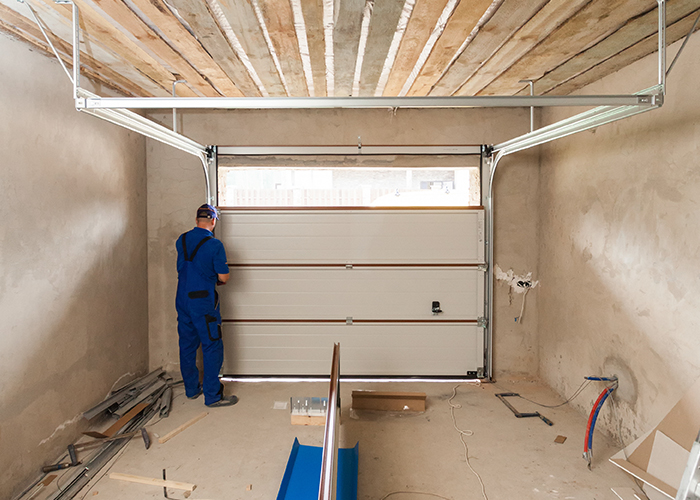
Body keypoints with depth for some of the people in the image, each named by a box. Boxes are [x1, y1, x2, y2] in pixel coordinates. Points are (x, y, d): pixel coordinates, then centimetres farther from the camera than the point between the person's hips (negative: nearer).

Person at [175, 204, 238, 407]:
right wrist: (220, 280, 9)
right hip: (203, 302, -7)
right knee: (212, 347, 0)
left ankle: (191, 388, 28)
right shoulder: (214, 245, -15)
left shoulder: (181, 240, 5)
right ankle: (213, 396, 4)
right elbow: (224, 277, -13)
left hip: (182, 300, 7)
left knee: (187, 345, 15)